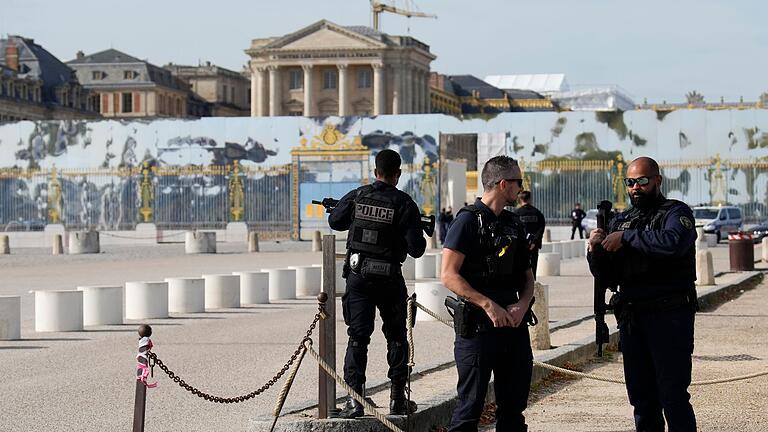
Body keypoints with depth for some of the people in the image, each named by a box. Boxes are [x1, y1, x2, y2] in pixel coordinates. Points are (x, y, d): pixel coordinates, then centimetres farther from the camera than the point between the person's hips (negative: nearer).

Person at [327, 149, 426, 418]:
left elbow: (334, 222, 15)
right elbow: (416, 249, -11)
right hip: (389, 278, -2)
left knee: (358, 337, 3)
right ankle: (398, 398, 15)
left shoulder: (356, 197, 0)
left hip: (357, 275, 2)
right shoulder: (404, 203, -8)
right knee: (396, 337, 14)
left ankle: (354, 399, -5)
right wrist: (419, 242, 12)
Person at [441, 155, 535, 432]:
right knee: (471, 404, -4)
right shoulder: (469, 220, -8)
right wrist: (488, 304, -19)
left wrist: (523, 305, -3)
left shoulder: (514, 225, 15)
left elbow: (527, 277, 18)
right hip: (478, 326, -7)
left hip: (514, 325, 7)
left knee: (513, 406, 11)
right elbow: (449, 276, -15)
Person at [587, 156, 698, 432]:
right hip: (631, 319, 6)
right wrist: (595, 251, -4)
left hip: (669, 316, -6)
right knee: (641, 396, 9)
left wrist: (627, 237, -16)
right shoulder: (620, 221, 17)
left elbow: (672, 243, -24)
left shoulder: (676, 213, 0)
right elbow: (608, 276, 16)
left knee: (673, 395, -9)